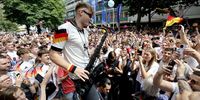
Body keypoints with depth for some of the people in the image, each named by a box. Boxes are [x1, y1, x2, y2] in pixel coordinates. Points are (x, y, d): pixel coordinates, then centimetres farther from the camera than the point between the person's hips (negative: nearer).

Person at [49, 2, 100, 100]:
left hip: (87, 75, 8)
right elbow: (53, 55, -17)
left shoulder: (85, 31, 13)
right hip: (77, 78, -8)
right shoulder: (65, 29, -15)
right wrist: (73, 69, -24)